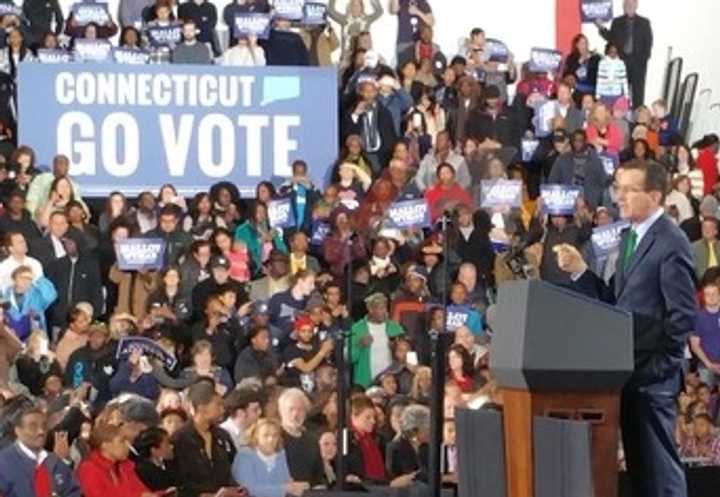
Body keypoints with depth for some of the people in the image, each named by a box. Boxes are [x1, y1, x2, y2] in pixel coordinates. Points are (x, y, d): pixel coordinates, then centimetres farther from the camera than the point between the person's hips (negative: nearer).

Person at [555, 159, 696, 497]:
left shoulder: (670, 242, -13)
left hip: (652, 374, -9)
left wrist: (658, 363, -15)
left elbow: (683, 314, -16)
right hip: (628, 368, 9)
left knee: (658, 463, -6)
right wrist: (579, 271, 2)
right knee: (638, 462, 12)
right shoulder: (630, 238, 15)